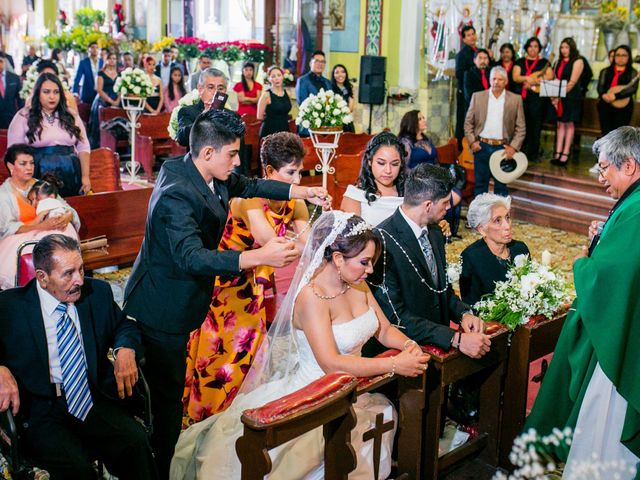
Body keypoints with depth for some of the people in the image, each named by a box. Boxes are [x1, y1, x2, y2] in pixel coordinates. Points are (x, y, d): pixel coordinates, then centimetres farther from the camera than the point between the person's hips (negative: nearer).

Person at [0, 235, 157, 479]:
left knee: (136, 441, -25)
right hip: (41, 411, -3)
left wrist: (125, 350, -2)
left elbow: (123, 325, 20)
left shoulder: (98, 292, 7)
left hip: (94, 401, 3)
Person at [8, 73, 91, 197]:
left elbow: (83, 147, 10)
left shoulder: (71, 116, 11)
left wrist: (85, 176, 1)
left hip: (71, 178, 3)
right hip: (39, 180, -3)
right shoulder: (24, 117, 2)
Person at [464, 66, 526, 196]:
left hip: (503, 148, -1)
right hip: (481, 146, 1)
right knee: (480, 183, 8)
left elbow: (521, 128, 1)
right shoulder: (478, 97, 4)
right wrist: (472, 141, -5)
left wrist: (513, 147, -9)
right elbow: (468, 122, 6)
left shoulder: (515, 99, 1)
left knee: (501, 185, 8)